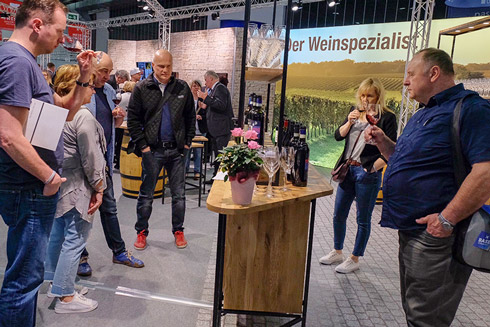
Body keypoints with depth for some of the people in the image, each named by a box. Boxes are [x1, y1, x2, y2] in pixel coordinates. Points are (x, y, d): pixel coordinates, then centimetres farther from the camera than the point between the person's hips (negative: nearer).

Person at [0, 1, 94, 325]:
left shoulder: (26, 61, 14)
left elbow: (65, 110, 20)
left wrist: (84, 77, 8)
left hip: (35, 189, 10)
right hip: (30, 191, -10)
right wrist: (50, 177, -15)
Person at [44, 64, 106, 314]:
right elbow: (90, 158, -18)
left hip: (58, 183, 9)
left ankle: (54, 283, 35)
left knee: (57, 234, 19)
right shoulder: (83, 116, -18)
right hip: (77, 188, -9)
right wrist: (98, 188, -9)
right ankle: (65, 296, 11)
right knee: (75, 239, 1)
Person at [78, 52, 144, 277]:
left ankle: (119, 252, 27)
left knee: (109, 206, 15)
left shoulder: (109, 90, 12)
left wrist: (119, 117, 0)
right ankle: (80, 256, 22)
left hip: (103, 158, 7)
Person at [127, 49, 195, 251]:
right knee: (146, 194, 9)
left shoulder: (182, 88, 5)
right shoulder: (141, 89, 0)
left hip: (176, 150, 2)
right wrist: (142, 145, -6)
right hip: (152, 150, -1)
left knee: (179, 194, 8)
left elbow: (190, 116, 11)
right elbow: (133, 119, 0)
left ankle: (178, 231, 24)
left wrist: (188, 141, 4)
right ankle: (141, 232, 24)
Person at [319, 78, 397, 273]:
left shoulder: (387, 117, -6)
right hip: (348, 169, 6)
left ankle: (354, 259, 18)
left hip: (368, 173, -6)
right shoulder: (355, 111, 11)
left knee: (363, 219, 5)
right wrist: (349, 122, -9)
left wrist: (372, 168, -15)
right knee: (338, 215, 12)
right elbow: (338, 136, 7)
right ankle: (337, 252, 29)